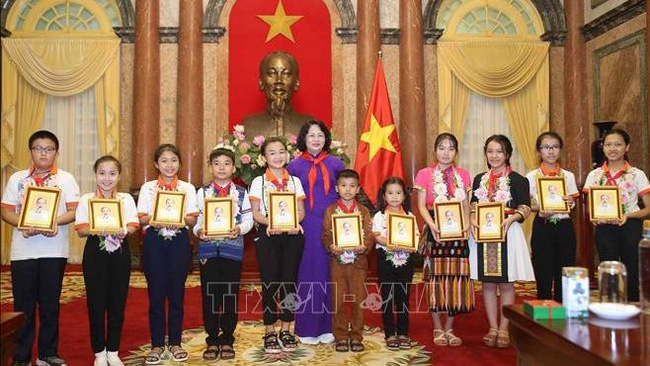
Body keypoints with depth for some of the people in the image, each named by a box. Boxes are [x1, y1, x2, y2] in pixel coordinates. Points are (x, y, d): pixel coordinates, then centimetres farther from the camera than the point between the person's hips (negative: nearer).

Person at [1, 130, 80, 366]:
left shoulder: (66, 179, 4)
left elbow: (74, 211, -2)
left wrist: (56, 222, -19)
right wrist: (23, 224, -14)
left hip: (54, 251, -1)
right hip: (23, 250, 1)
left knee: (50, 304, 7)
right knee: (23, 305, 5)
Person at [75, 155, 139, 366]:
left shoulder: (126, 199, 7)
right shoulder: (86, 199, 4)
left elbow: (133, 226, -1)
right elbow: (80, 230, -2)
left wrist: (123, 230, -23)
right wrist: (96, 229, -22)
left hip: (120, 252, 1)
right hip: (95, 252, -1)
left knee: (118, 302, 5)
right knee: (96, 302, 3)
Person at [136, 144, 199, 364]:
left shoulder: (187, 188, 8)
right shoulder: (147, 188, 8)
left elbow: (193, 220, 2)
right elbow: (142, 219, 2)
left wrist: (182, 219, -18)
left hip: (179, 241, 0)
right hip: (154, 241, 0)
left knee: (176, 292, 5)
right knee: (156, 292, 1)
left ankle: (175, 343, 18)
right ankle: (157, 344, 14)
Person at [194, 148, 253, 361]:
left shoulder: (241, 193, 7)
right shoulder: (202, 192, 9)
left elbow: (248, 219, 4)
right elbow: (196, 219, 6)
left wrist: (239, 229, -15)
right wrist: (198, 231, -14)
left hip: (233, 248, 0)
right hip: (208, 248, 1)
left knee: (231, 295, 5)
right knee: (209, 295, 4)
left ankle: (227, 340, 18)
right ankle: (212, 341, 17)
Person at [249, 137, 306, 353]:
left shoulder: (295, 181, 10)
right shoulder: (258, 182, 4)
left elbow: (301, 210, 6)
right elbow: (255, 213, -1)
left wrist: (294, 222, -15)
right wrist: (270, 223, -19)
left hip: (292, 234, 2)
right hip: (267, 235, -2)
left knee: (289, 280, 4)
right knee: (269, 281, -1)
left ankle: (286, 330, 16)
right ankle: (269, 332, 10)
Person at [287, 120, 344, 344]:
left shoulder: (335, 163, 7)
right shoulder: (295, 165, 5)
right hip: (306, 225, 0)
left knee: (329, 272, 4)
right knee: (307, 272, 2)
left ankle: (327, 327, 14)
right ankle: (307, 328, 13)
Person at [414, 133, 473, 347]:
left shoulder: (462, 175, 11)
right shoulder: (425, 174, 3)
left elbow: (466, 205, 10)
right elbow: (422, 205, -2)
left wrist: (466, 225, -8)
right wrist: (432, 225, -17)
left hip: (458, 231, 3)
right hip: (435, 230, -2)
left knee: (456, 276, 3)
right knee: (435, 276, 0)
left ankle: (449, 328, 16)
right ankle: (438, 329, 12)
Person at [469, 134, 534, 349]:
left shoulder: (517, 180, -1)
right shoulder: (479, 179, 12)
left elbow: (525, 208, -4)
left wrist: (510, 219, -21)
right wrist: (473, 219, -5)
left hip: (507, 233, -3)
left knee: (506, 283, 2)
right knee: (488, 283, 7)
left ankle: (504, 329, 13)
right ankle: (492, 328, 17)